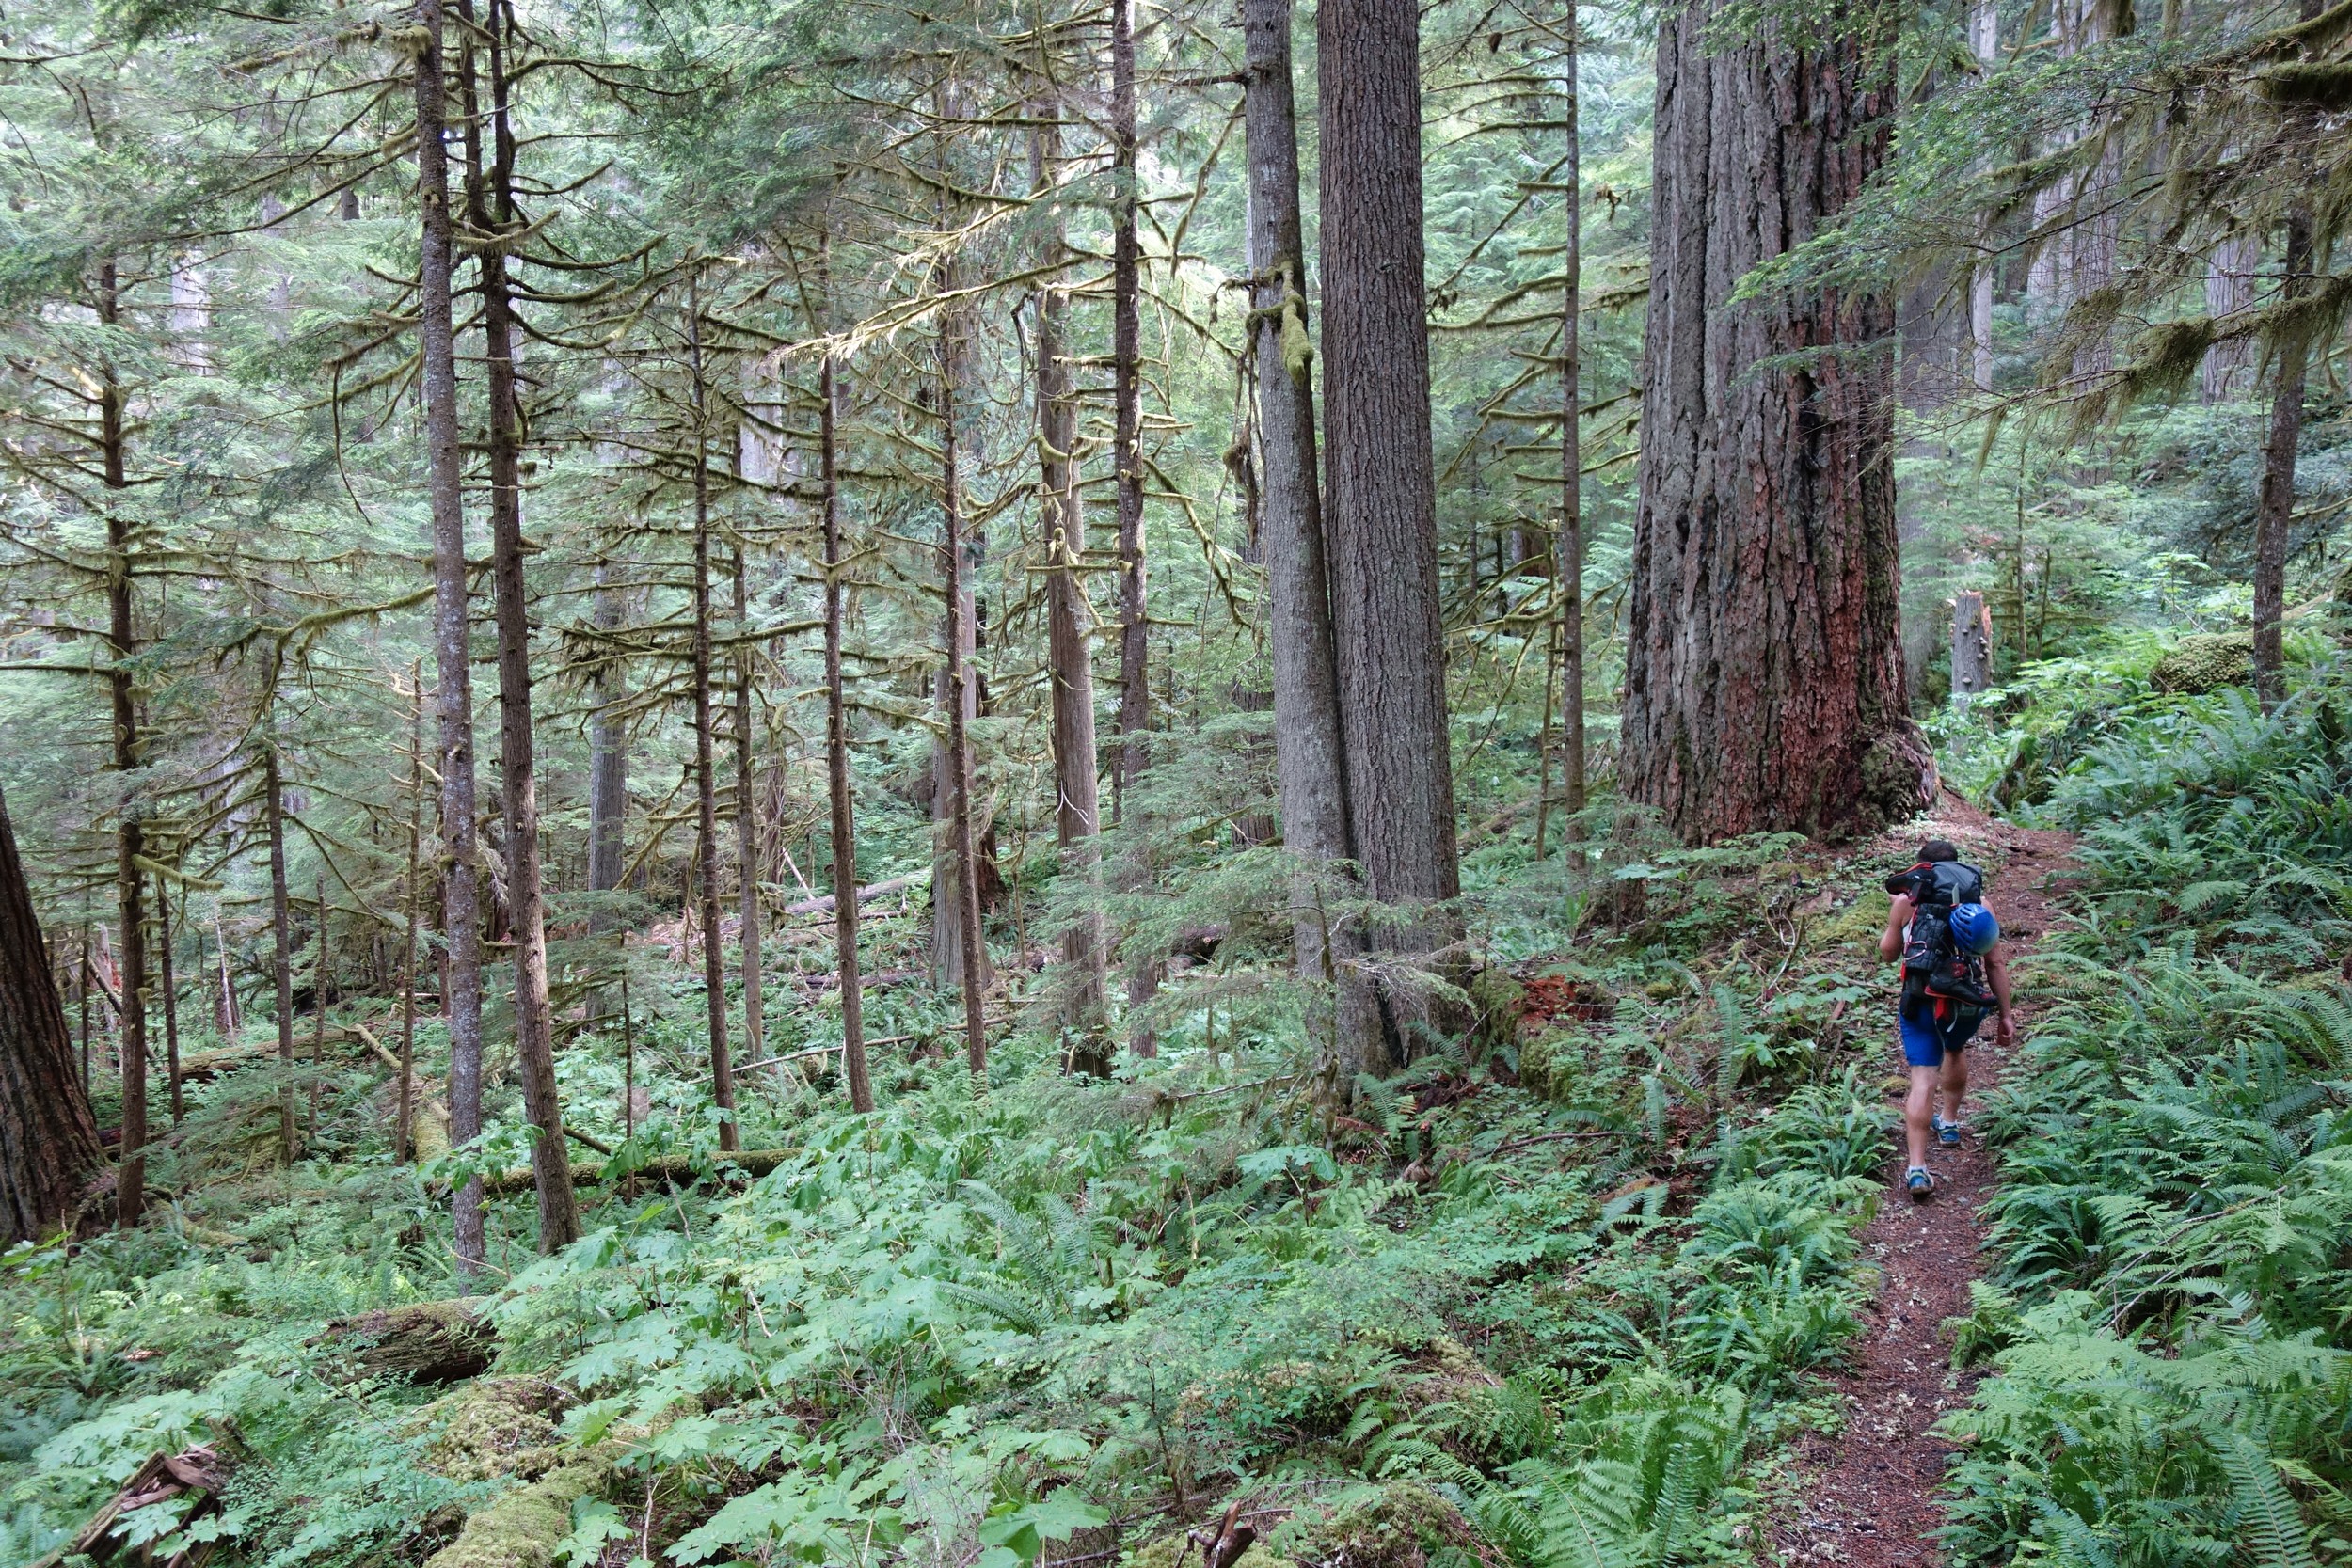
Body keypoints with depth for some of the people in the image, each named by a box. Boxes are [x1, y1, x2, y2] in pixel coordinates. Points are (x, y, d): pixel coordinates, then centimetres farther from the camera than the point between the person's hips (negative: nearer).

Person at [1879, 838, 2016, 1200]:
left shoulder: (1906, 901, 0)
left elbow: (1888, 952, 12)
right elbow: (1996, 963, 3)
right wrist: (2005, 1014, 10)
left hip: (1920, 1002, -2)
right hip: (1967, 1004, 2)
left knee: (1923, 1081, -4)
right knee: (1955, 1050, 33)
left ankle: (1917, 1168, -14)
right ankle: (1950, 1123, 48)